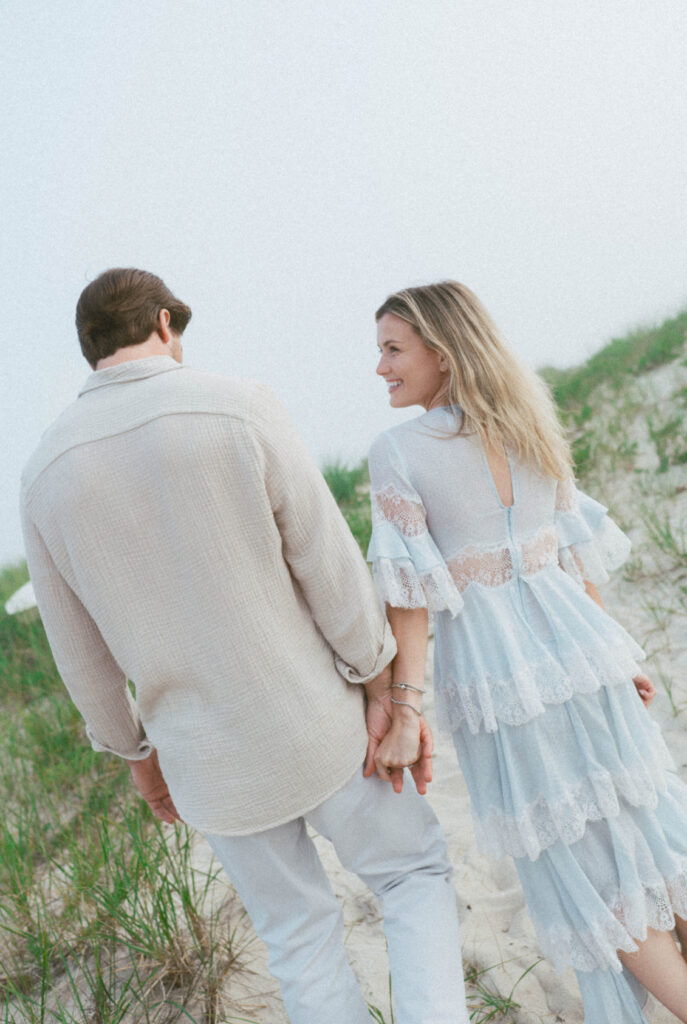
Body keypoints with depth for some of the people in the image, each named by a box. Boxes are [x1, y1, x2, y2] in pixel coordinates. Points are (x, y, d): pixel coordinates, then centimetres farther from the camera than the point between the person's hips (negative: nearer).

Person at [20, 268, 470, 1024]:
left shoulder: (46, 471, -5)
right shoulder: (239, 409, -16)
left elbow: (80, 649, 3)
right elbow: (331, 566, -17)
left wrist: (136, 751, 17)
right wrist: (387, 696, -7)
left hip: (208, 757, 3)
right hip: (313, 726, -2)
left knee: (302, 940, 23)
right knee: (414, 873, 22)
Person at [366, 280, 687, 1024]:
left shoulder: (396, 451, -12)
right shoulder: (529, 425, 4)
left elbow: (410, 593, -16)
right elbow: (576, 549, 8)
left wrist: (403, 715, -13)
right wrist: (611, 651, 17)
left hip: (492, 670, -5)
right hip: (573, 645, 5)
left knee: (573, 861, 15)